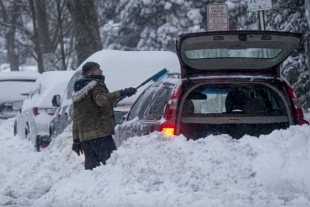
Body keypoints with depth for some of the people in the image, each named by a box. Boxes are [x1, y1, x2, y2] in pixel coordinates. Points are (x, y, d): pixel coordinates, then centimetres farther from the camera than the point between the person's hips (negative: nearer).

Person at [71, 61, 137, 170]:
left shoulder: (78, 93, 25)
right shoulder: (96, 85, -2)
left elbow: (75, 119, 25)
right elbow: (101, 100, -25)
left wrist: (76, 140, 26)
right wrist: (121, 93, -30)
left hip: (84, 136, 8)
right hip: (99, 133, -8)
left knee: (91, 166, 6)